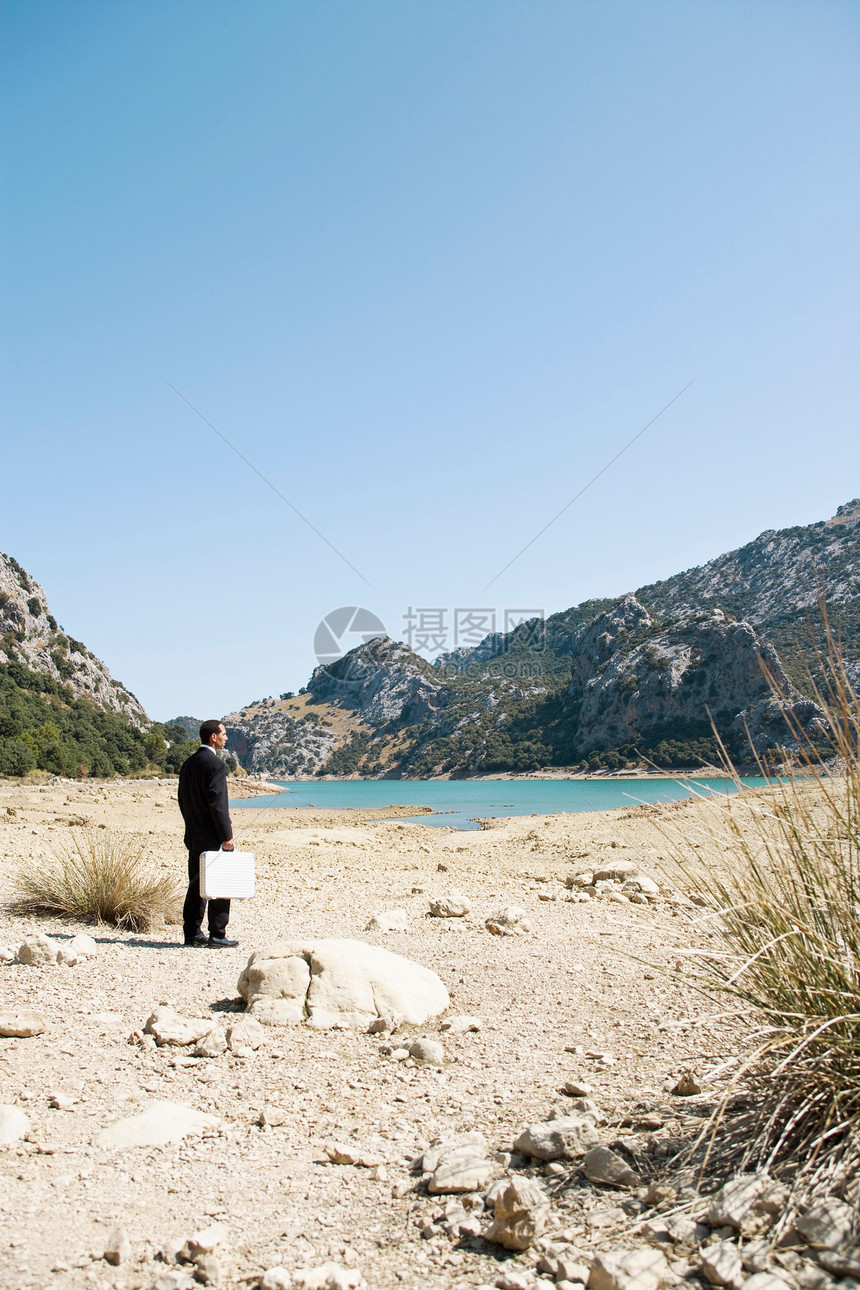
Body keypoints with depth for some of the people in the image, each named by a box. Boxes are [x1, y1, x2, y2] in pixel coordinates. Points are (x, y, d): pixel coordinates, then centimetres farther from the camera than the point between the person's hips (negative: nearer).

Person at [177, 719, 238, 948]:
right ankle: (217, 936, 1)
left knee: (196, 885, 12)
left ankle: (192, 933, 16)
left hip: (194, 836, 8)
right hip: (213, 836, -8)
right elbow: (217, 803, -20)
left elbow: (182, 799, 15)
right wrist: (226, 835, -17)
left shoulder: (188, 763, 11)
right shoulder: (215, 764, -15)